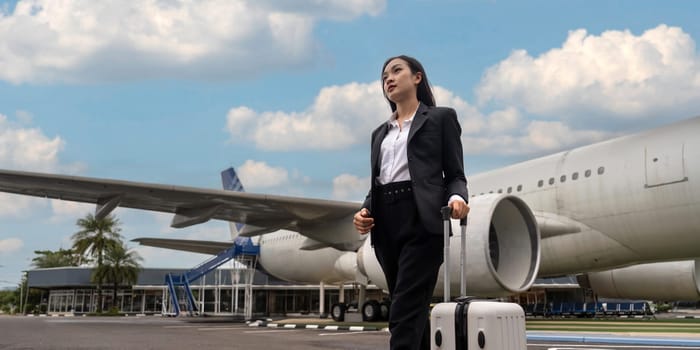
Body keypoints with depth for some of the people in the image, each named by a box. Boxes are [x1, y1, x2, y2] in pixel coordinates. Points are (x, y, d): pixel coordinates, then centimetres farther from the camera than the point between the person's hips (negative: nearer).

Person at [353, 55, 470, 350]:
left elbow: (455, 174, 3)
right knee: (413, 313, 9)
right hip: (386, 224, 6)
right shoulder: (380, 133, 24)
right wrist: (365, 211, -1)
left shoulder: (441, 118, 9)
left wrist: (457, 198, -19)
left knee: (404, 314, -15)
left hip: (421, 219, -6)